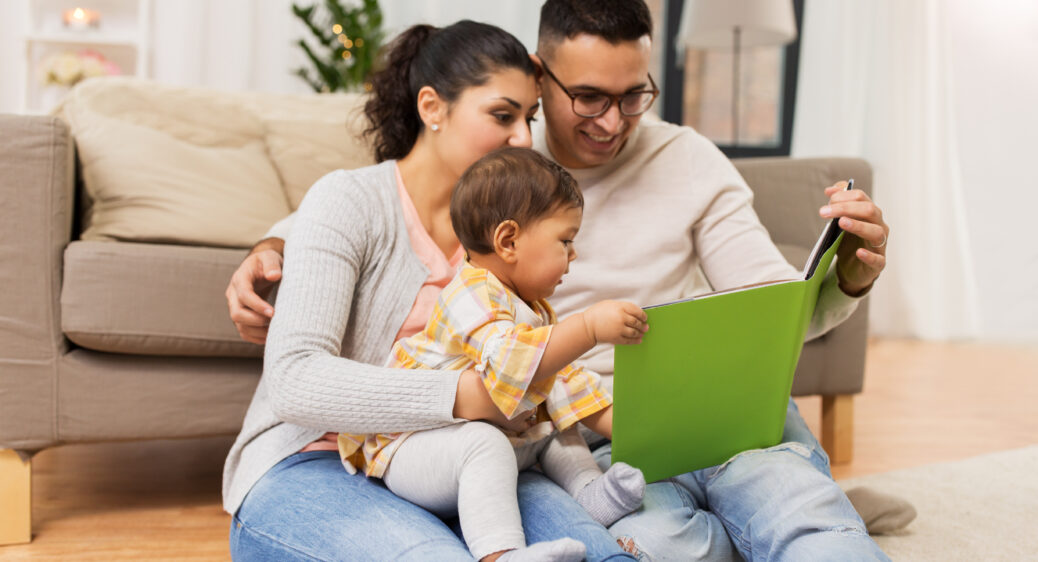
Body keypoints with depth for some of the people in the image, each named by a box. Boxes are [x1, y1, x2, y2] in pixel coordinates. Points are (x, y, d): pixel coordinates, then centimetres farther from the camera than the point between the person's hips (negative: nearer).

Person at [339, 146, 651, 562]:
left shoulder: (533, 309, 15)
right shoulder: (473, 295, -21)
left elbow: (559, 379, 21)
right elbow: (509, 360, -39)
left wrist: (617, 423, 10)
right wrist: (589, 327, -45)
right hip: (411, 446, -10)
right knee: (484, 444, -37)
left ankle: (590, 493, -1)